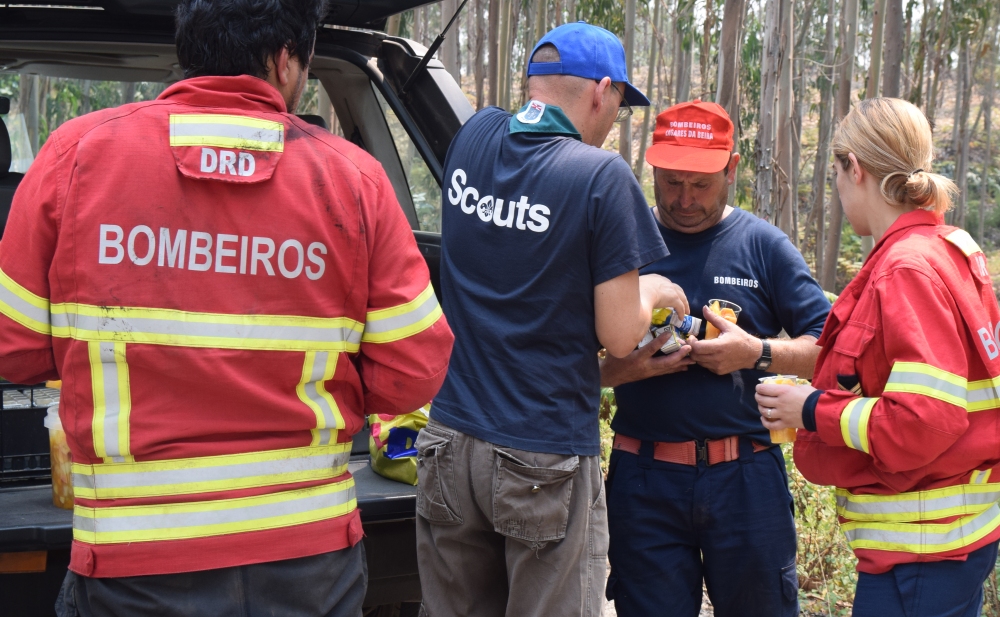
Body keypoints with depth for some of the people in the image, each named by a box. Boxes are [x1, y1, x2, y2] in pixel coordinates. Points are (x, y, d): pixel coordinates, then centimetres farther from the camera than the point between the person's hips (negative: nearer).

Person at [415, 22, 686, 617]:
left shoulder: (473, 138, 4)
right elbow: (619, 336, -12)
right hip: (545, 459, -5)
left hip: (450, 445, 5)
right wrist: (651, 292, 8)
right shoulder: (603, 176, -13)